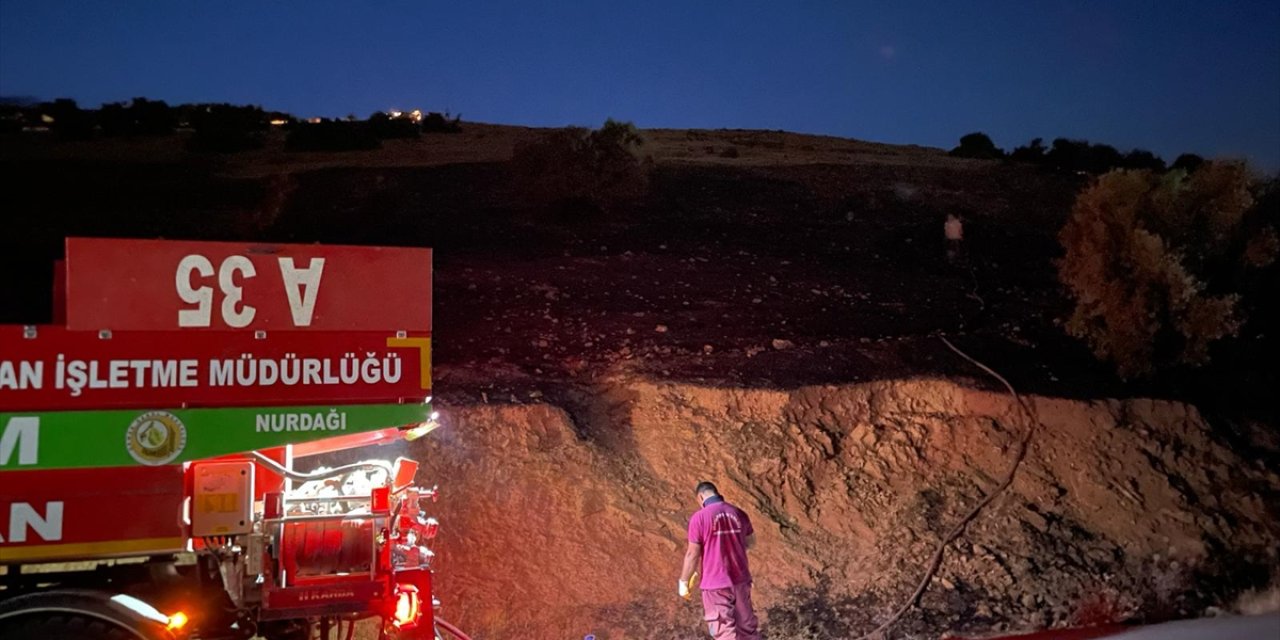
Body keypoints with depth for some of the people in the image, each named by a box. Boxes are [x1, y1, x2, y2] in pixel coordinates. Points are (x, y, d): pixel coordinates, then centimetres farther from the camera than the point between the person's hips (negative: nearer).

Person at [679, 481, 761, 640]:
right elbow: (750, 542, 18)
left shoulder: (699, 517, -14)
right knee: (746, 624, 20)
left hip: (716, 584, -5)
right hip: (741, 580, 5)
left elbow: (692, 554, -11)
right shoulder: (738, 513, 2)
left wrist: (683, 581, 1)